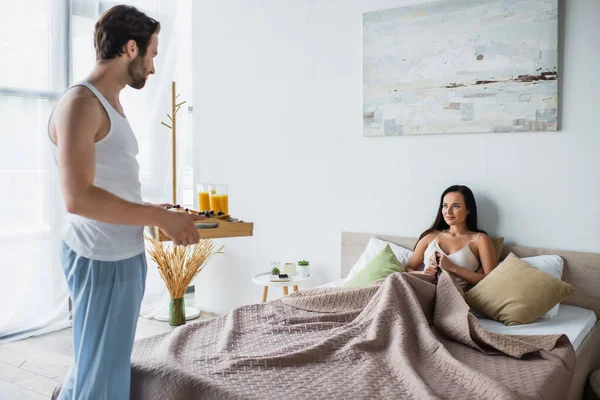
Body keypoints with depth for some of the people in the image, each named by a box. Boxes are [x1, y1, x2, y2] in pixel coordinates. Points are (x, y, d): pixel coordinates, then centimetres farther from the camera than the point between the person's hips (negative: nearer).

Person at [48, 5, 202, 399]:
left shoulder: (111, 104, 13)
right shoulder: (80, 103, -16)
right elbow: (78, 198, -25)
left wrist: (158, 213, 10)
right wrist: (160, 218, -20)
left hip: (124, 254, 9)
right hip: (102, 259, -9)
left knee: (95, 361, 21)